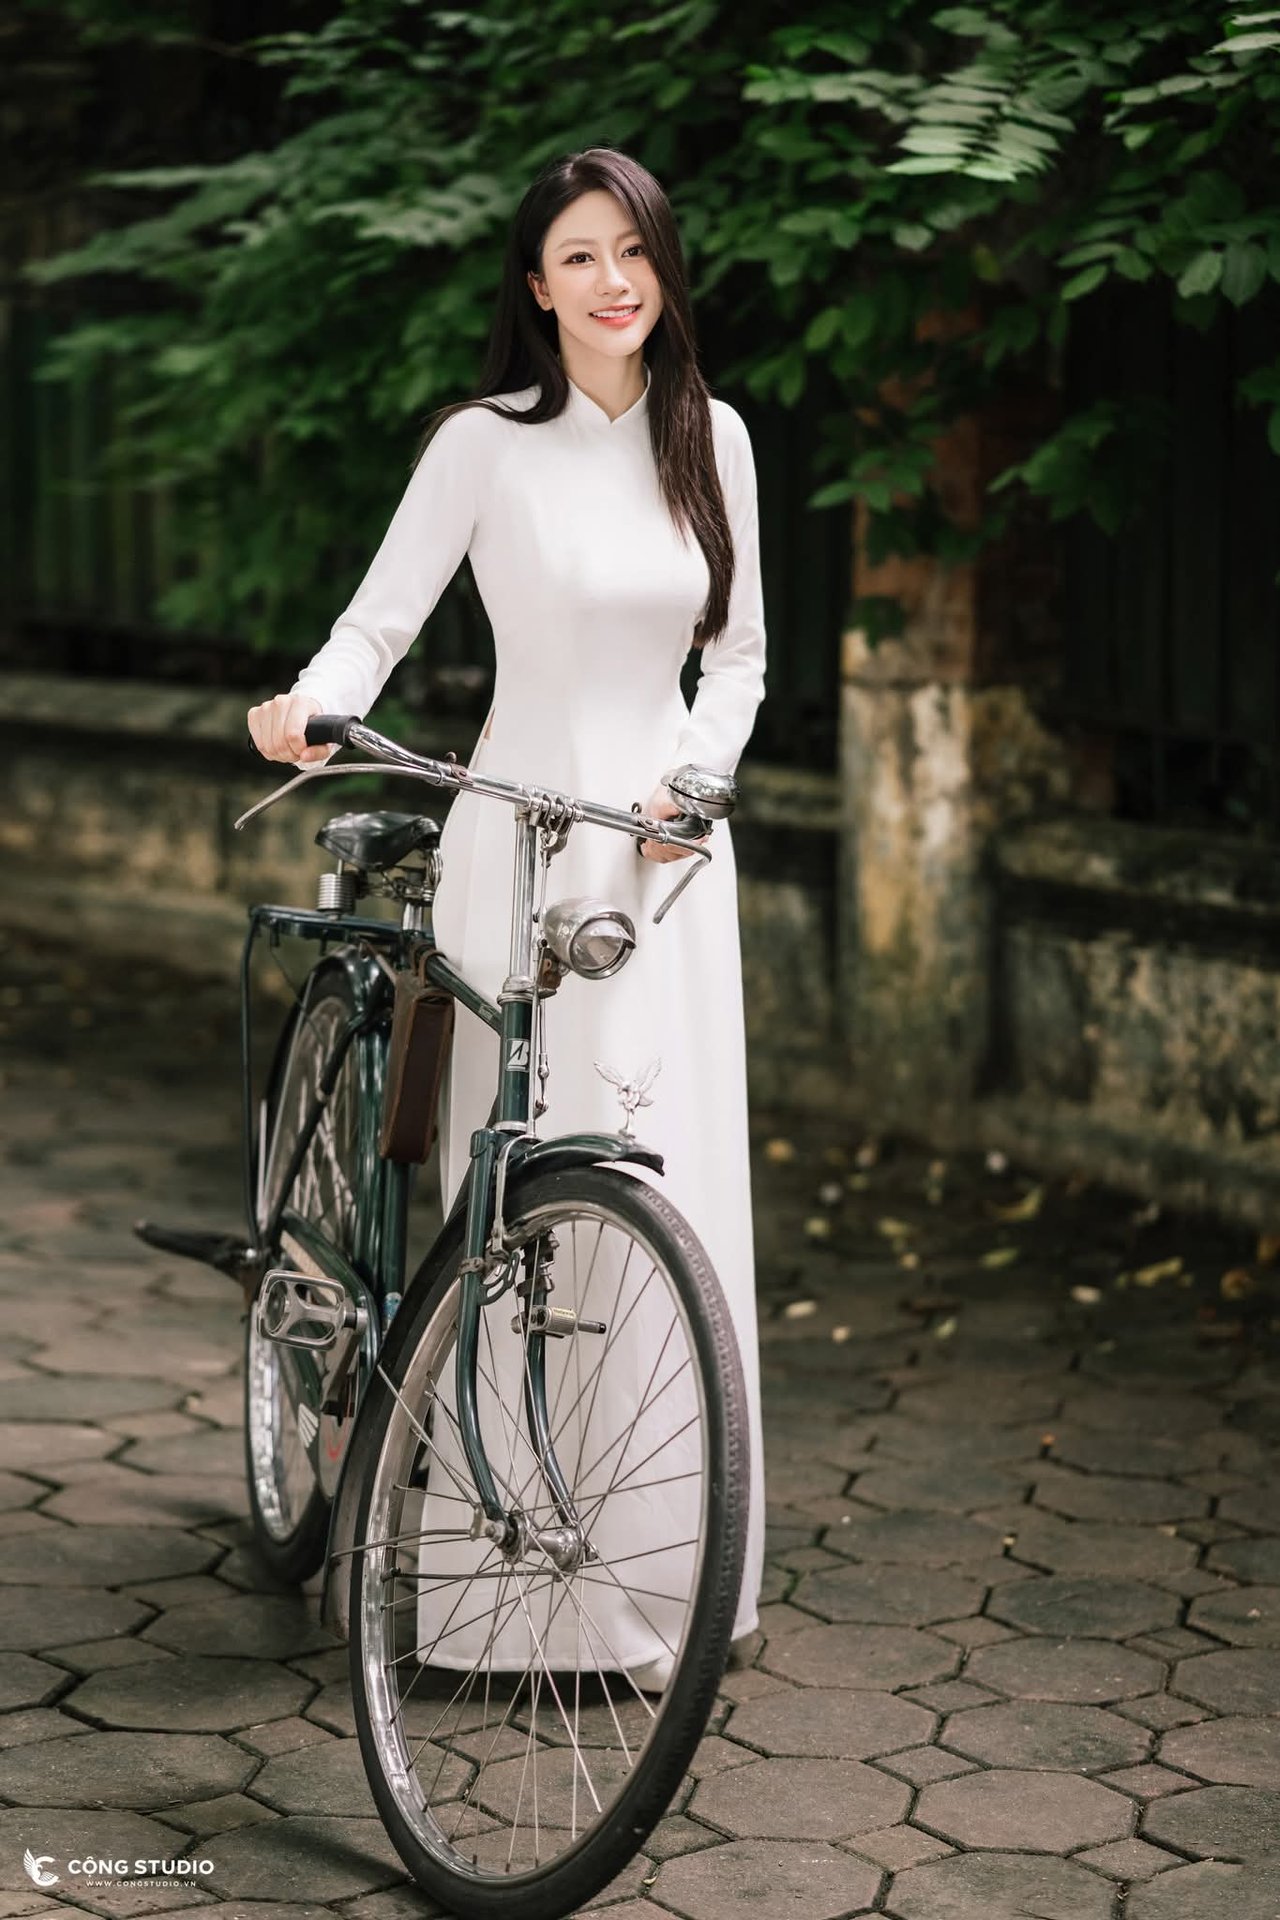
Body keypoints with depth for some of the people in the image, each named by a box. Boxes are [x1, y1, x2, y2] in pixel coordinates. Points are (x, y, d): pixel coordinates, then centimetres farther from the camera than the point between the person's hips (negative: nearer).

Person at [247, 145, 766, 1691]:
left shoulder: (711, 439, 8)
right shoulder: (486, 445, -3)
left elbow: (739, 656, 14)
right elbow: (380, 617, -6)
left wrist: (695, 780, -3)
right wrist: (309, 702, -27)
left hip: (668, 847, 4)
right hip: (523, 844, -3)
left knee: (676, 1188, 3)